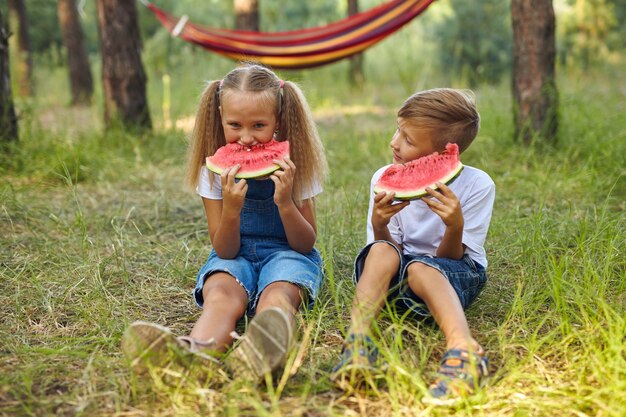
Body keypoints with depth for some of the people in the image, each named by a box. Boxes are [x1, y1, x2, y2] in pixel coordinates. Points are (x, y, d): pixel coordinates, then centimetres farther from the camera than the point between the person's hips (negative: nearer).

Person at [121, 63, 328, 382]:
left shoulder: (293, 164, -7)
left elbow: (306, 244, -4)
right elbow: (224, 251, -6)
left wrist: (285, 203, -23)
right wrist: (231, 209, -26)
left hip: (286, 253, 0)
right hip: (235, 255, 1)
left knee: (276, 294, -36)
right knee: (221, 292, -34)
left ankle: (267, 342, -71)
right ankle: (195, 350, -68)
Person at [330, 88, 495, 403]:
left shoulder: (477, 185, -14)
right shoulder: (384, 179, -9)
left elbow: (449, 258, -13)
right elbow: (387, 248, -6)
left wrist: (455, 226, -35)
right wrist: (379, 225, -28)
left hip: (453, 274, -2)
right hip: (395, 279, 2)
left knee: (419, 267, -35)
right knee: (382, 250, -30)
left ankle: (463, 350, -55)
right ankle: (358, 341, -45)